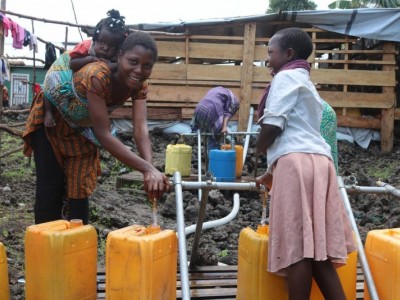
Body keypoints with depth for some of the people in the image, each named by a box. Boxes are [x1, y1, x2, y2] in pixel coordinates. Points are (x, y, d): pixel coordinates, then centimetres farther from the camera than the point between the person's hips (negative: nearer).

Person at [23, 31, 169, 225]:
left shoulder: (139, 85, -21)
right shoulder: (98, 75, -40)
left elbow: (141, 128, -30)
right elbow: (103, 134, -43)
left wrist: (150, 169, -48)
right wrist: (147, 169, -50)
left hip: (82, 129, 5)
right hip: (50, 122, -5)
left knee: (80, 190, 6)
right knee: (50, 190, -2)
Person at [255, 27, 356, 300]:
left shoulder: (286, 76, 2)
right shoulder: (306, 82, 30)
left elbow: (273, 126, -10)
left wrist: (259, 147, 12)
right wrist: (272, 172, 35)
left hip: (297, 163, -9)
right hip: (318, 161, 9)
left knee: (296, 245, -9)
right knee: (316, 245, 6)